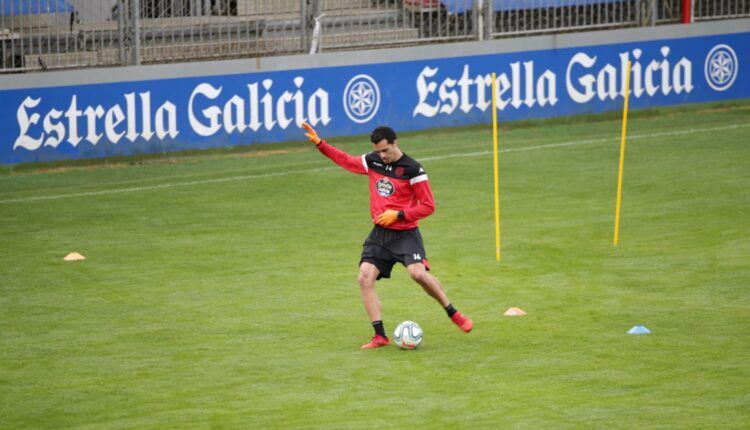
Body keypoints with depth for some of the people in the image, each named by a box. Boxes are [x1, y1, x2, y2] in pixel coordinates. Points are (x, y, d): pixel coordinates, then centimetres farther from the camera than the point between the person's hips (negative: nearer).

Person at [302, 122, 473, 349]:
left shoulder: (412, 169, -12)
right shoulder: (372, 161, 5)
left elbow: (428, 206, -10)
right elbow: (346, 161, 22)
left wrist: (398, 214, -18)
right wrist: (319, 143, 16)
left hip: (405, 234, -6)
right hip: (379, 234, 6)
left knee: (418, 272, -25)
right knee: (365, 277, -9)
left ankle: (454, 314, -3)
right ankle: (380, 336, -6)